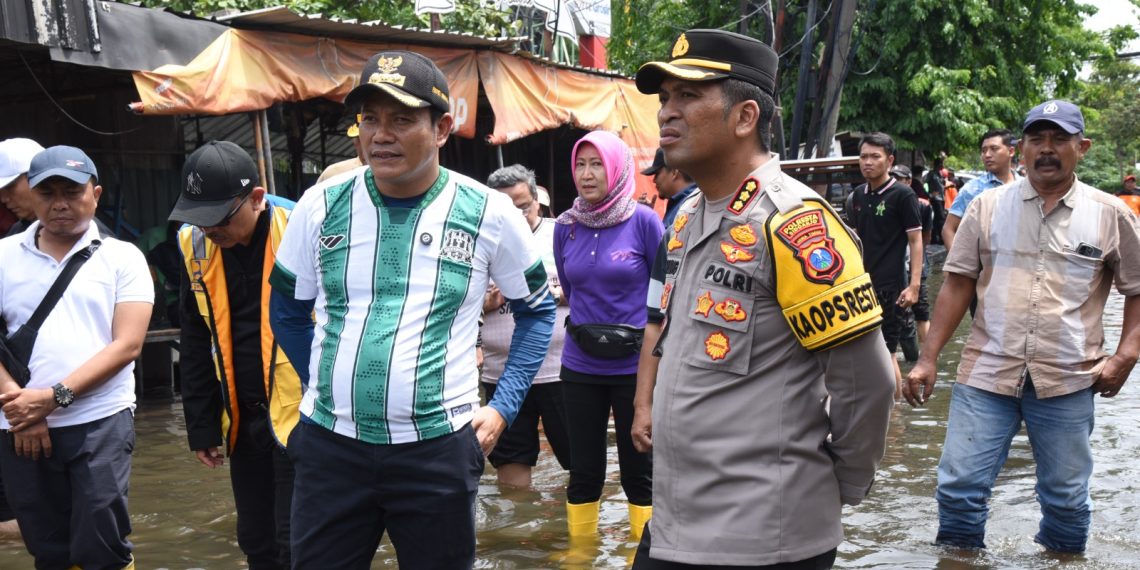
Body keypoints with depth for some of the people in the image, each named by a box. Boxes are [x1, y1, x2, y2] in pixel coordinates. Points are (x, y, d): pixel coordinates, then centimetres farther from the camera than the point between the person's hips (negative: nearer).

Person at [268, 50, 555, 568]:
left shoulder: (489, 213, -4)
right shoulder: (320, 206, 0)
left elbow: (536, 311, 10)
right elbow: (288, 311, 15)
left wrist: (503, 407, 3)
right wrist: (326, 388, 12)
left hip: (440, 449, -1)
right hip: (329, 443, 2)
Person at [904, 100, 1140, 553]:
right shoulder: (987, 206, 4)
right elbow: (957, 285, 5)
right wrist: (928, 359, 0)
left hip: (1067, 381, 0)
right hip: (985, 374, 0)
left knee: (1066, 499, 11)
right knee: (959, 489, 0)